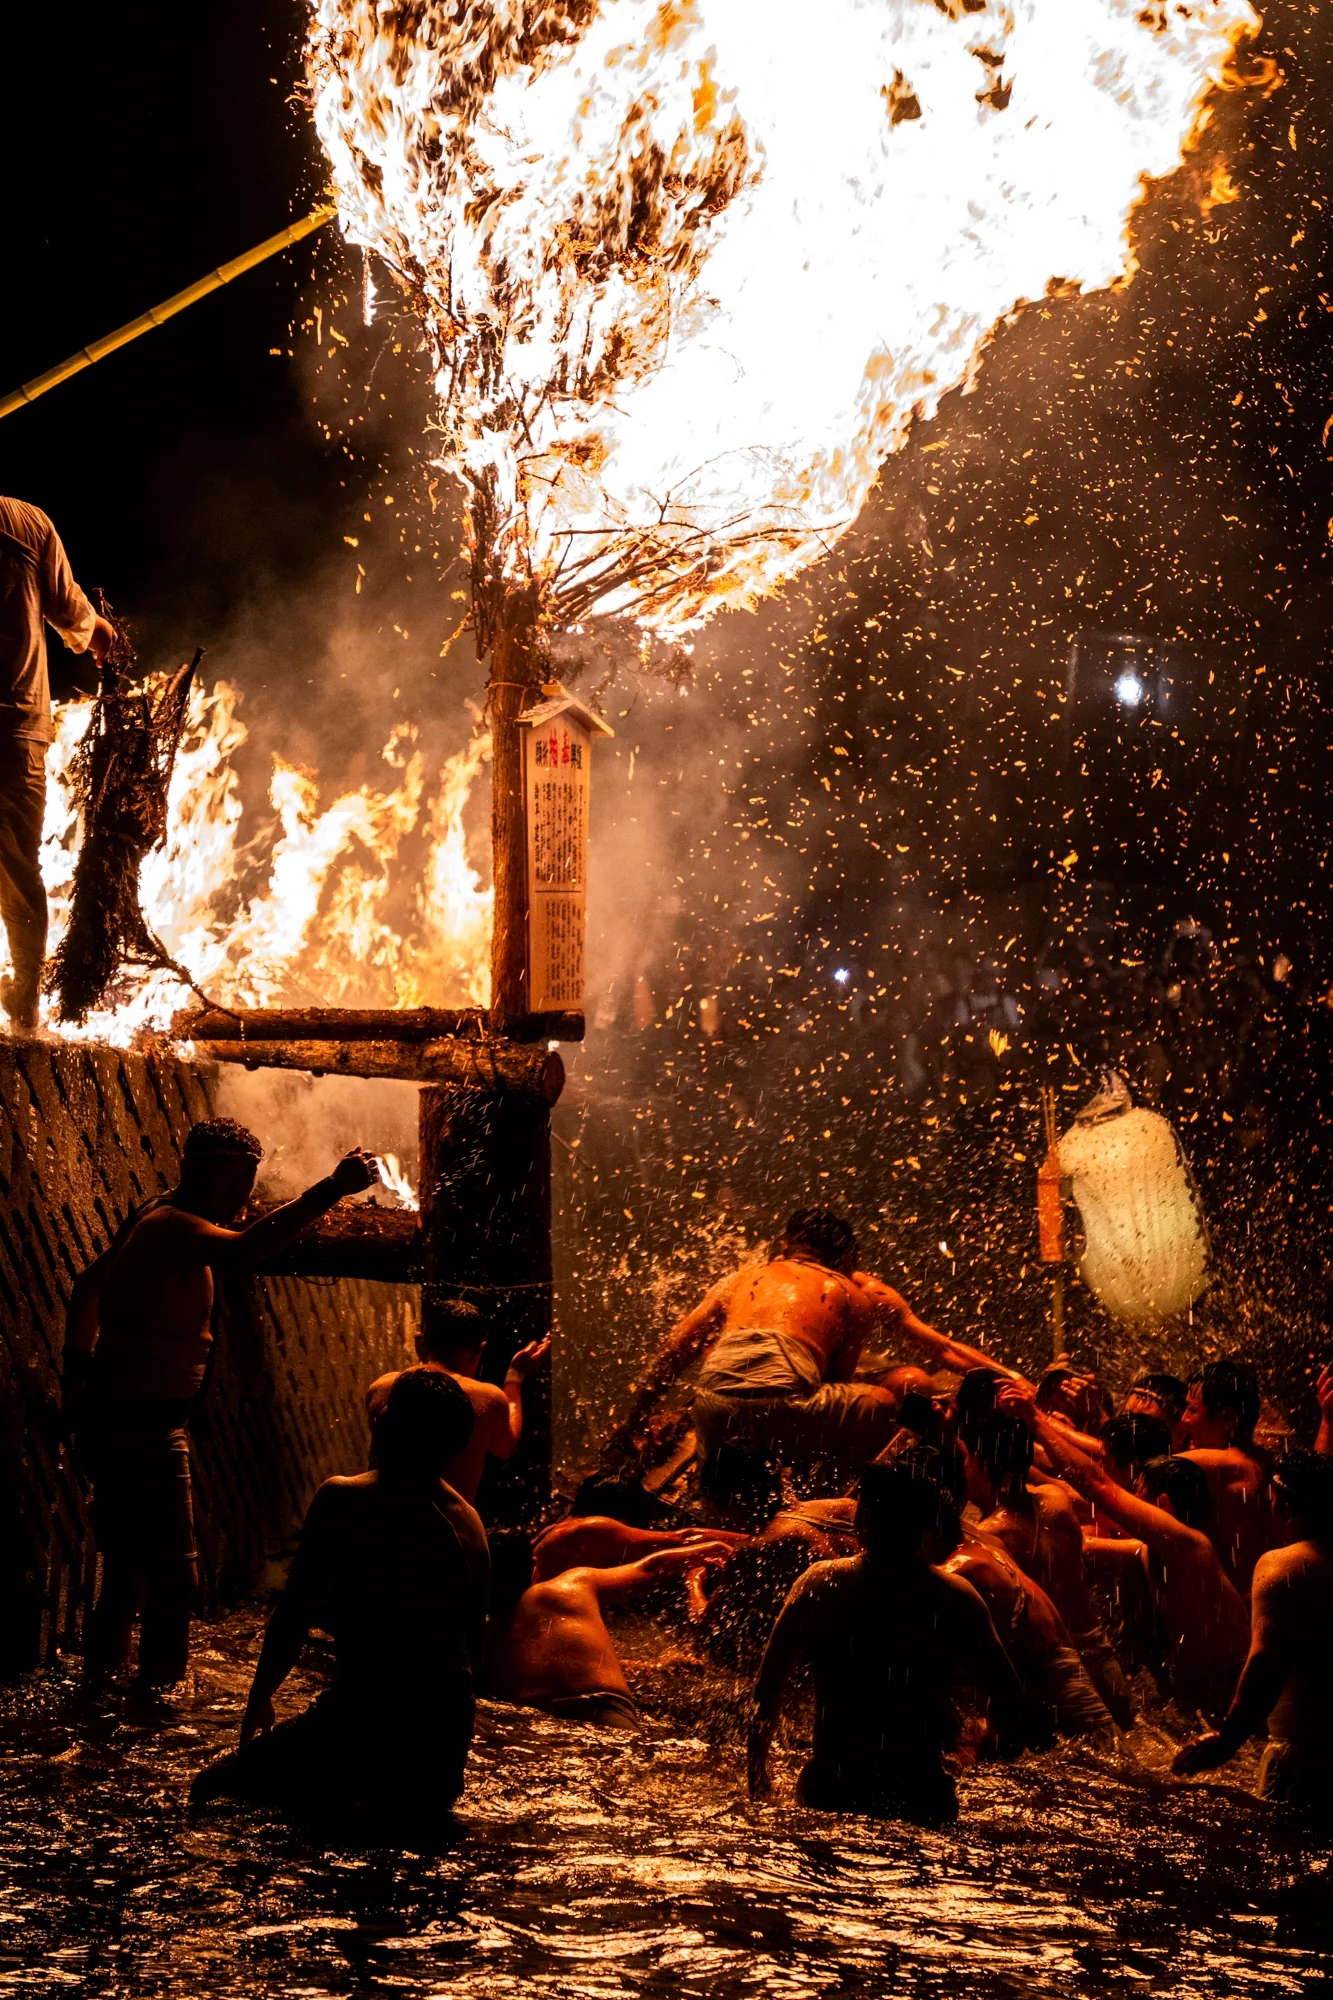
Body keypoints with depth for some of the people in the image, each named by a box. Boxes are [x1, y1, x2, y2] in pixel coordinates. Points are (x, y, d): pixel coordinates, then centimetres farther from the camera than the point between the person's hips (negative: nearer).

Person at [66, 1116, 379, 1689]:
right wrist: (328, 1191, -46)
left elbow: (86, 1289, 28)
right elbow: (242, 1251, -40)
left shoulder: (155, 1220, 15)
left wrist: (79, 1375, 28)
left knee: (128, 1564, 21)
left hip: (113, 1421, 11)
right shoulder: (173, 1226, -18)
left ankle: (102, 1679, 32)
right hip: (140, 1427, -11)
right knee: (173, 1575, -11)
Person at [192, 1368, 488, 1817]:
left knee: (213, 1788, 10)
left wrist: (259, 1700, 12)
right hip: (445, 1750, 5)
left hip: (364, 1725, -5)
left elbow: (291, 1618, -3)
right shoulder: (471, 1523, 9)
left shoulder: (343, 1499, -6)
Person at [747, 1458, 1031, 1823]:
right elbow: (1010, 1701, 0)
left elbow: (767, 1686, 1)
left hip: (831, 1790, 0)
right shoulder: (957, 1598, -1)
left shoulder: (820, 1584, -3)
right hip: (922, 1794, 0)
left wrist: (757, 1772, 14)